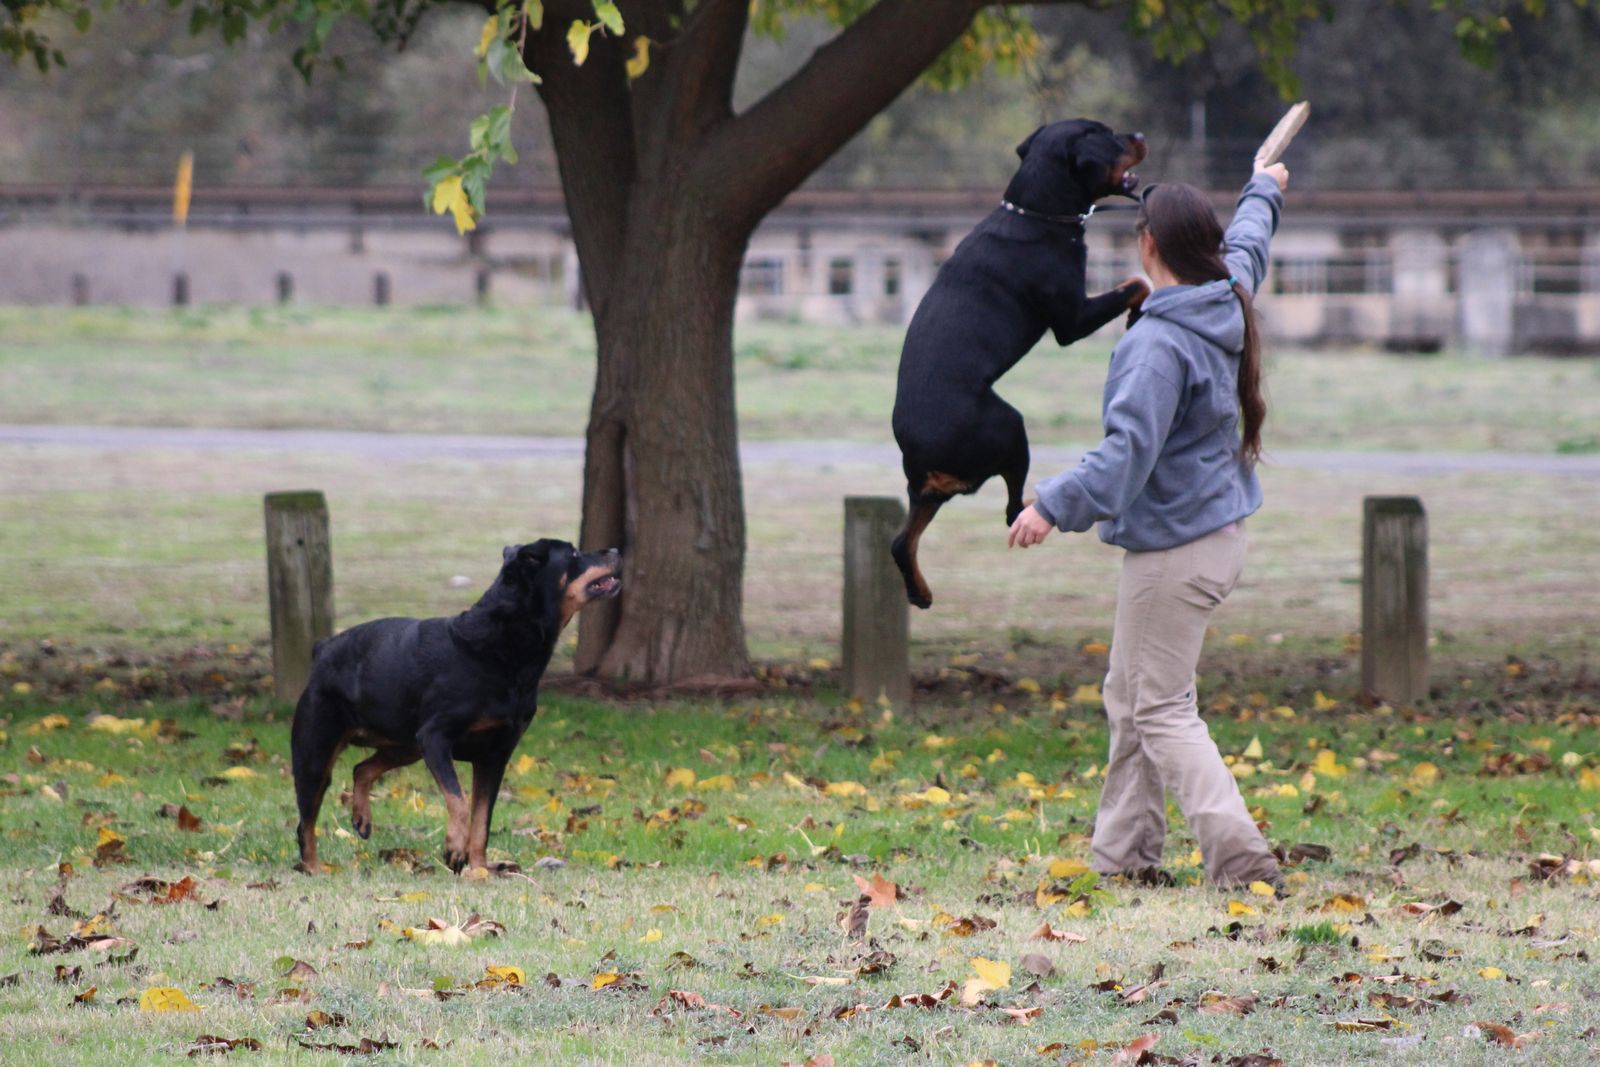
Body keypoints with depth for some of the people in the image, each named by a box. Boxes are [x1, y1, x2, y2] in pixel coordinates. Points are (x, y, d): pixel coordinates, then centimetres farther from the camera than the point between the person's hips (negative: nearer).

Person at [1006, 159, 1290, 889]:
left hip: (1173, 549, -10)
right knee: (1129, 699, 18)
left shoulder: (1158, 343, -22)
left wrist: (1055, 506, -31)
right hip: (1218, 532, 10)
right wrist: (1263, 191, 48)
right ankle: (1122, 855, 23)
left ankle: (1241, 859, -16)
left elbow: (1130, 448, -29)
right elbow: (1247, 245, 29)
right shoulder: (1227, 301, 5)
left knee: (1162, 711, -7)